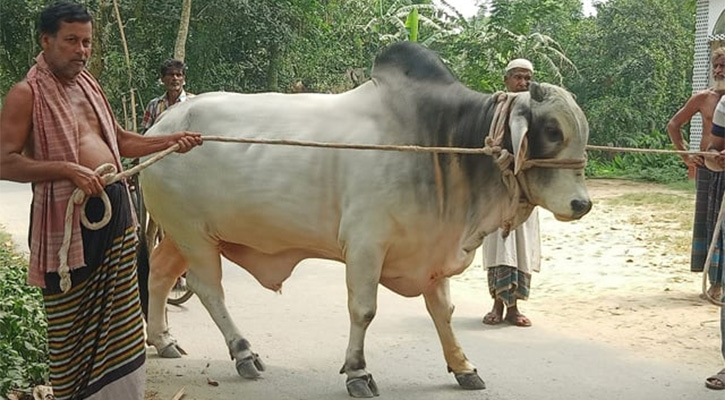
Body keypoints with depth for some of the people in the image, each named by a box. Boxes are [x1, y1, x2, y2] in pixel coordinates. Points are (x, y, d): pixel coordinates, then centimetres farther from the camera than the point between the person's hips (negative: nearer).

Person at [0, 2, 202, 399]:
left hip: (114, 207, 7)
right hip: (65, 216, -7)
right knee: (72, 322, 3)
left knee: (118, 316, 12)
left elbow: (119, 140, 25)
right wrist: (68, 169, -23)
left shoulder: (88, 85, 15)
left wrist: (170, 140, 14)